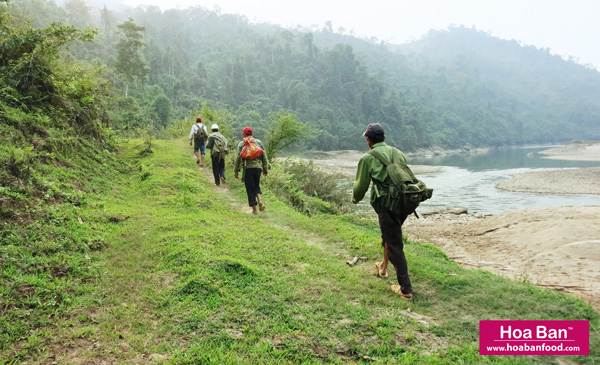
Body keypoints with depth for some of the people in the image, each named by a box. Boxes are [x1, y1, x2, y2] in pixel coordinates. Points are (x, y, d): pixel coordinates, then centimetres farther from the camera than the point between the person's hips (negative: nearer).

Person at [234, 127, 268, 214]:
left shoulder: (241, 144, 4)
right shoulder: (259, 142, 11)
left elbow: (238, 158, -1)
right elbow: (264, 157, 9)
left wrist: (236, 171, 4)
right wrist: (265, 169, 15)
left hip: (247, 168, -2)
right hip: (258, 167, 2)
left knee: (250, 188, 5)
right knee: (256, 185, 20)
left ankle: (254, 209, 5)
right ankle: (260, 201, -5)